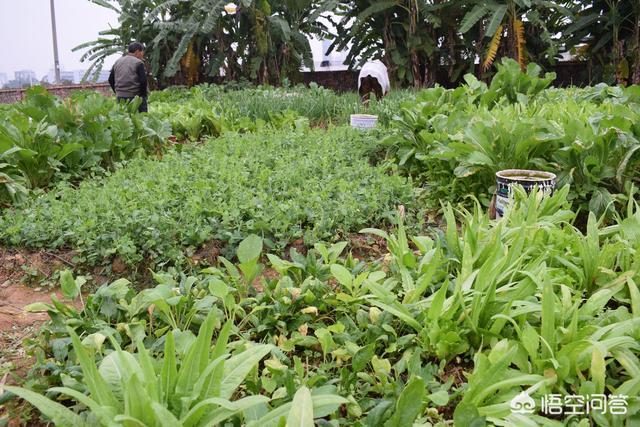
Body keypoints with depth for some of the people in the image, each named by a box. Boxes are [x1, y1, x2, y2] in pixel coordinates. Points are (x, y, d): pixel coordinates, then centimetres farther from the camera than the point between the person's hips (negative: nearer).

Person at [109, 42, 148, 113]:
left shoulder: (117, 62, 13)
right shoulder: (138, 63, -7)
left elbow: (110, 80, 13)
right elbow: (143, 81, -14)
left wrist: (117, 92, 18)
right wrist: (143, 95, -1)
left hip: (120, 97, 6)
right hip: (135, 96, -6)